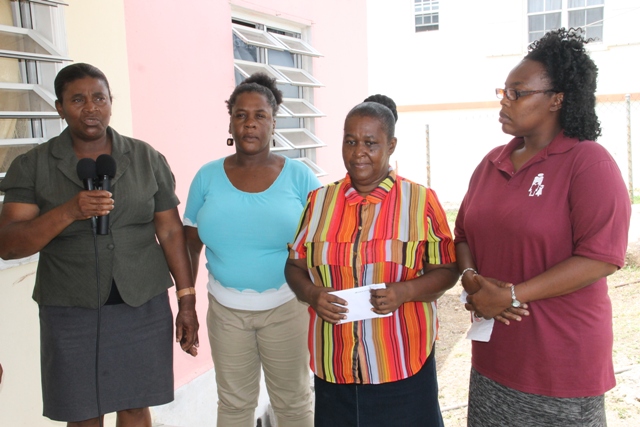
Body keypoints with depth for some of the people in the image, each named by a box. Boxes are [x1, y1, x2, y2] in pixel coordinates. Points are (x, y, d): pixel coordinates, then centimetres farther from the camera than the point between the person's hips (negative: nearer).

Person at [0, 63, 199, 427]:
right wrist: (69, 212, -24)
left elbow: (171, 232, 3)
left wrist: (187, 302, 0)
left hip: (143, 306, 1)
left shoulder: (147, 159, 2)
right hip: (70, 312, 0)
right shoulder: (32, 166, -1)